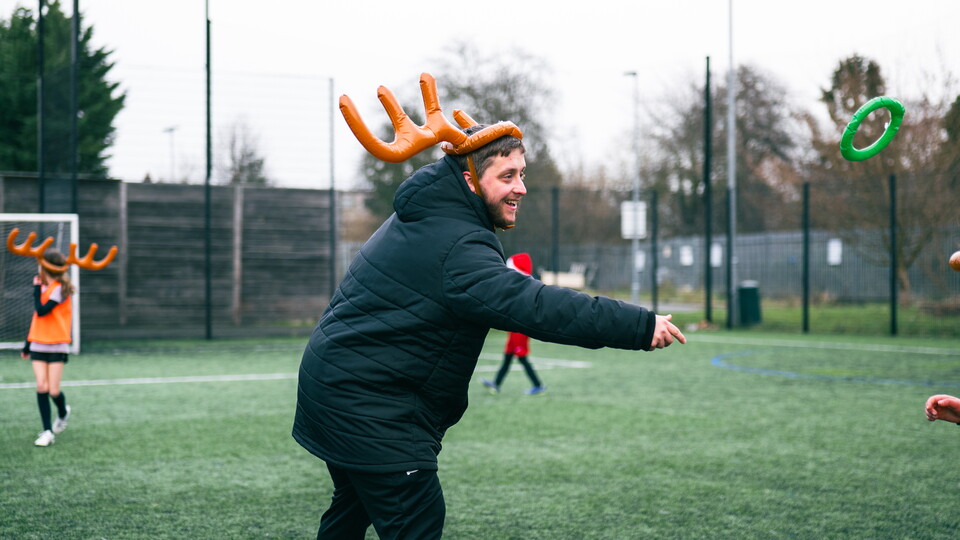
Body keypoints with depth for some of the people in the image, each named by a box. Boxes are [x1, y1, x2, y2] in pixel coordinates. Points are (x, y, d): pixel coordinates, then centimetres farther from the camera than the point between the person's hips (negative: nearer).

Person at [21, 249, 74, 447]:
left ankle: (63, 412, 27)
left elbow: (41, 311, -21)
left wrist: (36, 288, -9)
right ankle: (47, 432, -4)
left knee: (54, 391, -6)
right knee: (41, 387, -6)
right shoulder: (44, 288, 12)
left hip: (57, 346, -6)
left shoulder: (60, 289, -11)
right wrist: (27, 345, 21)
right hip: (39, 345, 6)